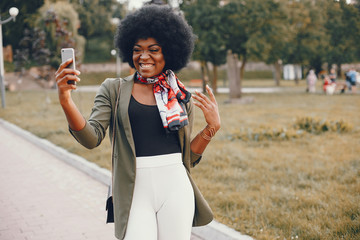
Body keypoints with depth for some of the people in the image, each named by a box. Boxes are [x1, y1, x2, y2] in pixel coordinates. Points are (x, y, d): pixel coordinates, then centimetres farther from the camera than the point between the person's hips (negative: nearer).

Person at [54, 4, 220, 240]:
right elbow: (92, 138, -7)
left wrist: (212, 126, -1)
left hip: (175, 187, 2)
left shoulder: (182, 97, 10)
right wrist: (65, 100, -20)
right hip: (135, 188, -2)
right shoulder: (114, 90, 6)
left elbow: (188, 156, 12)